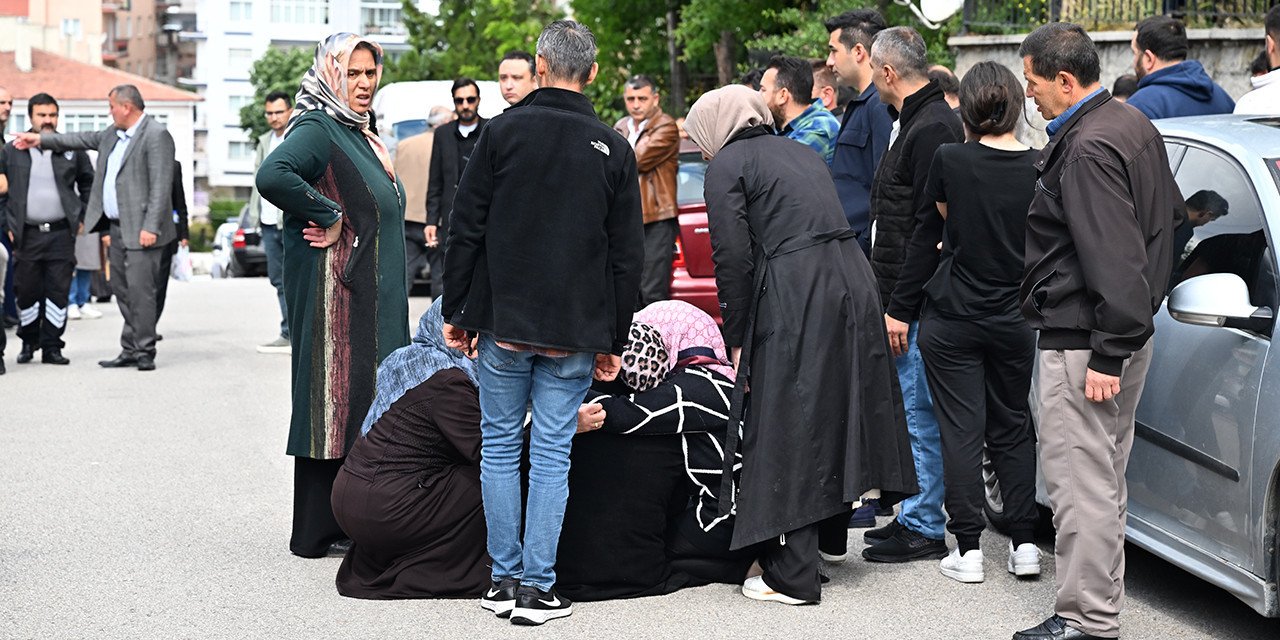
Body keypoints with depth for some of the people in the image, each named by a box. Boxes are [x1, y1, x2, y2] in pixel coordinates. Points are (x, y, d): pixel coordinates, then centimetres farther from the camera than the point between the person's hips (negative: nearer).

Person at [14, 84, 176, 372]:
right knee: (123, 291, 11)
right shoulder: (114, 133, 15)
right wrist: (42, 140, 32)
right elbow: (87, 139, 31)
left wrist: (150, 227, -23)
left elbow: (161, 186, -18)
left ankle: (145, 351, -5)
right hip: (117, 227, 9)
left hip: (140, 230, -9)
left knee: (140, 290, -10)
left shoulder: (156, 135, -13)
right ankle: (130, 350, 16)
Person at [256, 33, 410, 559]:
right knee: (334, 396, -6)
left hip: (372, 295, 9)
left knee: (360, 398, 10)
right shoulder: (317, 130, -12)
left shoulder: (360, 135, 18)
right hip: (335, 291, -9)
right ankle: (317, 532, 0)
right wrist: (330, 217, -20)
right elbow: (272, 176, -30)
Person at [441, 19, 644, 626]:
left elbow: (466, 228, -3)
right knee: (552, 455, 4)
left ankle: (503, 579, 13)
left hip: (503, 323, -1)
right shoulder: (614, 149, 3)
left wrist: (456, 311, 5)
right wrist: (613, 339, 11)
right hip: (575, 332, 1)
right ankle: (536, 587, 5)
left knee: (500, 446, 10)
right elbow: (628, 254, 5)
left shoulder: (503, 131, -3)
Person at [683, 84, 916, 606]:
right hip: (852, 286, 8)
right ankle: (824, 536, 30)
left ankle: (792, 576, 3)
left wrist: (736, 341, -1)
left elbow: (733, 257, -7)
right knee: (831, 418, 18)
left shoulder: (727, 164, 2)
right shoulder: (801, 153, 23)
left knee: (785, 432, 0)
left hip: (793, 300, -7)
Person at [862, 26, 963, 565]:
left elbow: (929, 228, -21)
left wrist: (901, 308, -21)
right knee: (912, 411, 15)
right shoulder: (918, 122, 17)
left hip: (916, 301, -10)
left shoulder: (932, 128, -16)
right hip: (905, 298, 10)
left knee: (920, 413, -4)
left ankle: (924, 529, 3)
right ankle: (913, 515, 23)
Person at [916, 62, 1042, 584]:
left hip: (952, 318, -3)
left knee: (961, 429, 3)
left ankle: (968, 548, 4)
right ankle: (1024, 542, 14)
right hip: (1015, 319, 3)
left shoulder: (950, 160, -12)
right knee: (1012, 427, 15)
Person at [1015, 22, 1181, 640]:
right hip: (1126, 332, 11)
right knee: (1104, 478, 18)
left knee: (1081, 482, -6)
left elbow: (1113, 259, -24)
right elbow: (1170, 212, 23)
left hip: (1082, 340, -11)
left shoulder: (1088, 150, -20)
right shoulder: (1132, 123, 12)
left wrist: (1108, 355, -23)